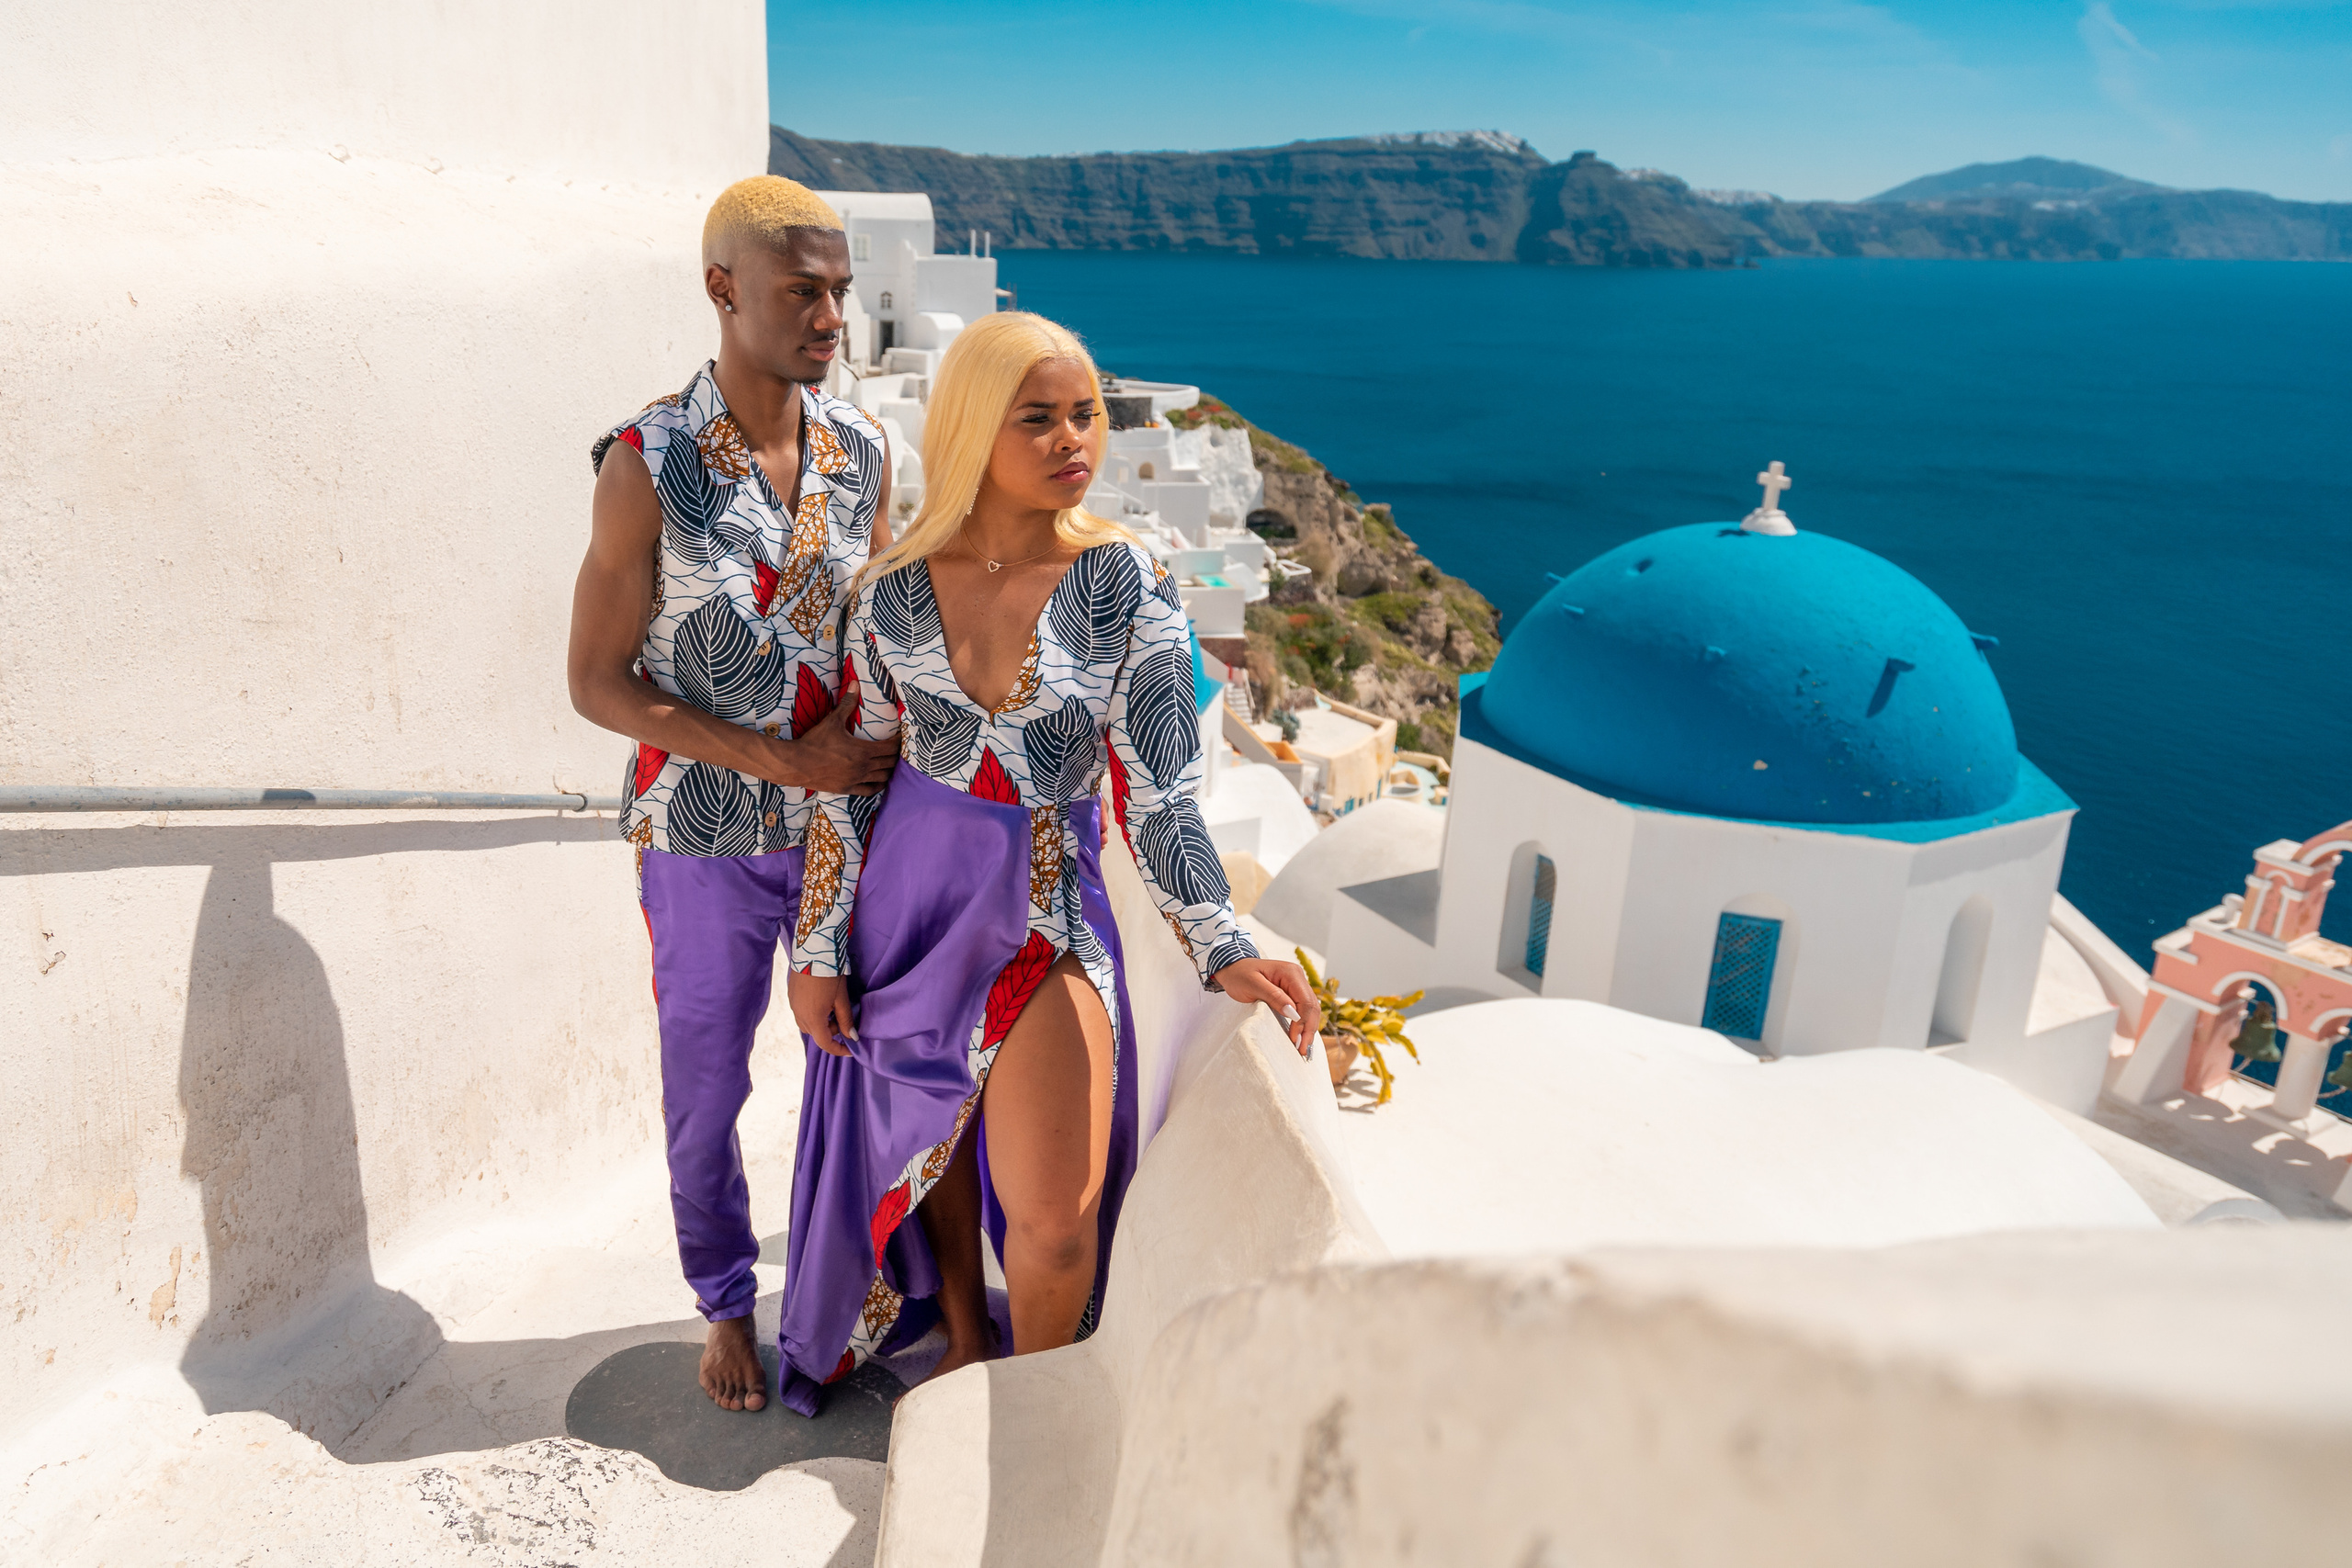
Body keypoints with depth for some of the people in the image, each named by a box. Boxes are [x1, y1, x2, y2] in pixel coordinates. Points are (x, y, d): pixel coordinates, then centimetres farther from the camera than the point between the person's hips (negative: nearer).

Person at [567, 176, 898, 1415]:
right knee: (707, 1082, 14)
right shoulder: (646, 465, -14)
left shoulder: (861, 451, -2)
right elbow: (598, 683, -12)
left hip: (848, 818, 3)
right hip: (708, 833, -3)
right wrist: (775, 757, -19)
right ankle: (727, 1303, 37)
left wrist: (863, 734, -7)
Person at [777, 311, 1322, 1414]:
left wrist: (1222, 951, -27)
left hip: (1047, 910, -2)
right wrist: (818, 948, 3)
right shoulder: (895, 589, -7)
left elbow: (1156, 793, -15)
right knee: (929, 1137, 20)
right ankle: (962, 1339, 48)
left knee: (1055, 1217, -6)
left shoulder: (1124, 584, -14)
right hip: (905, 896, 3)